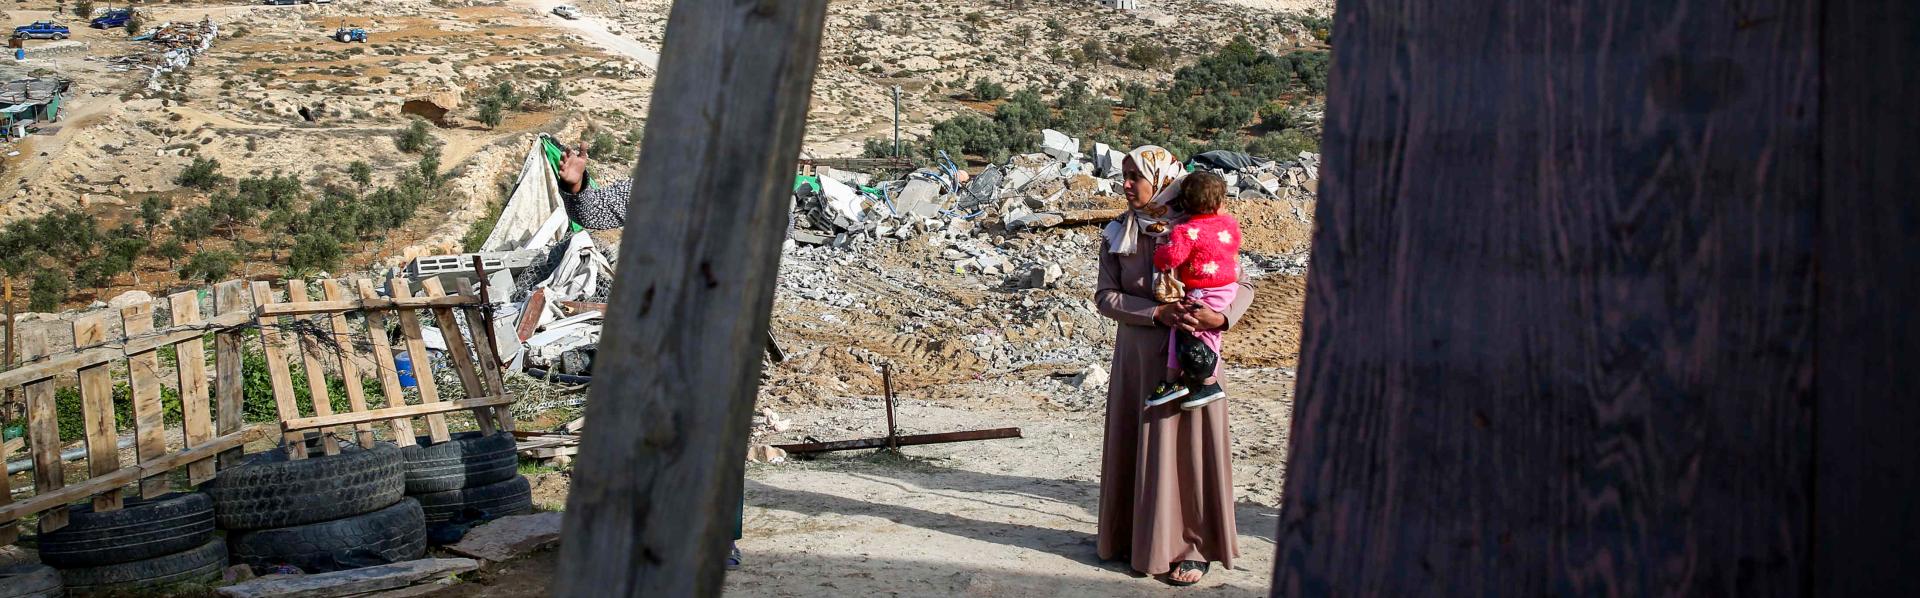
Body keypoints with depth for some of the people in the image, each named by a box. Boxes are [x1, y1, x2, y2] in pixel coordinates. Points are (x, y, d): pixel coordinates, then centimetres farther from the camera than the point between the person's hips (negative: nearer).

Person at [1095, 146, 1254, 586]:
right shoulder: (1117, 235, 3)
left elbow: (1242, 286, -2)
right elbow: (1105, 296, -4)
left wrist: (1220, 316, -23)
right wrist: (1158, 313, -19)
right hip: (1136, 355, 3)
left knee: (1187, 445, 1)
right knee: (1133, 445, 8)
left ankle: (1194, 546, 11)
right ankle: (1139, 537, 23)